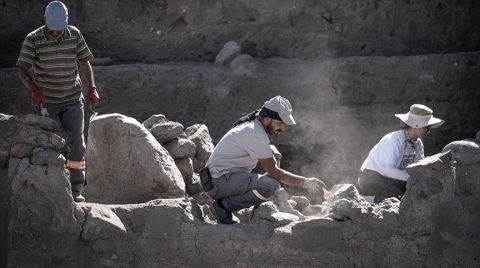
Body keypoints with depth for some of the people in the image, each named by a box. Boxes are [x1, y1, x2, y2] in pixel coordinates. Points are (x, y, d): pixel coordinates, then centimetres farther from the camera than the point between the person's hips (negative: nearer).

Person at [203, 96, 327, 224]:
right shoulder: (256, 135, -18)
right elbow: (273, 171, -18)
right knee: (270, 185, -26)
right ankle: (224, 206, -11)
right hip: (219, 181, -11)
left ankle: (224, 205, 8)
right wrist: (305, 182, -16)